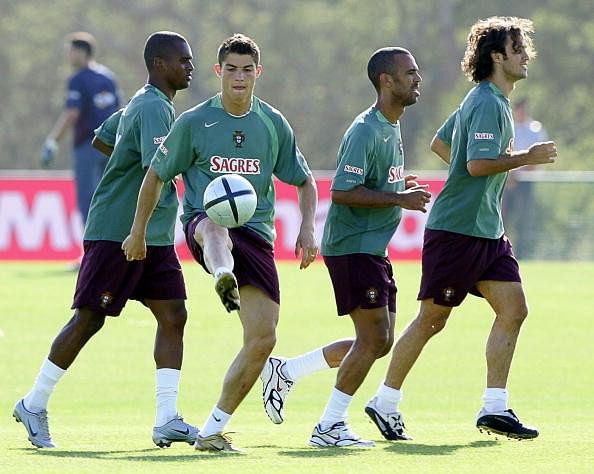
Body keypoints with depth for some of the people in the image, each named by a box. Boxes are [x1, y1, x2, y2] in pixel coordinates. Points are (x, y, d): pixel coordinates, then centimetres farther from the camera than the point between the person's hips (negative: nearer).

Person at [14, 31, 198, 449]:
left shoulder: (143, 103, 15)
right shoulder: (154, 109, -17)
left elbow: (102, 140, 27)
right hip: (116, 233, -10)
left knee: (173, 315, -1)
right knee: (89, 318, -3)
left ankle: (167, 420, -4)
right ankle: (34, 405, 9)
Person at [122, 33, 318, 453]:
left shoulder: (273, 124, 8)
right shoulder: (194, 122, 1)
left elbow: (304, 181, 17)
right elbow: (156, 175, 10)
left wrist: (307, 229, 1)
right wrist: (138, 231, 10)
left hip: (256, 233, 4)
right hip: (203, 224, -4)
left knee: (263, 339, -6)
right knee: (216, 226, -44)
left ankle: (213, 431, 7)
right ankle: (224, 278, -82)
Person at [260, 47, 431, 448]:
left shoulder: (392, 128, 14)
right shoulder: (365, 131, -17)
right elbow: (342, 191, -23)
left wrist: (403, 187, 8)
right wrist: (399, 199, -22)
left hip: (374, 249, 10)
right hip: (353, 246, -10)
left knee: (380, 341, 10)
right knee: (374, 337, -11)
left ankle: (286, 371, 21)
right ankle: (331, 426, -2)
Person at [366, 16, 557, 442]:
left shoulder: (491, 101, 15)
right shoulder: (487, 104, -16)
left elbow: (439, 143, 25)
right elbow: (478, 164, -27)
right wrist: (525, 158, -17)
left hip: (488, 231, 10)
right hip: (456, 230, -10)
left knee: (513, 310, 0)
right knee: (432, 319, -1)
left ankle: (495, 408, 1)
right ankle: (385, 402, 11)